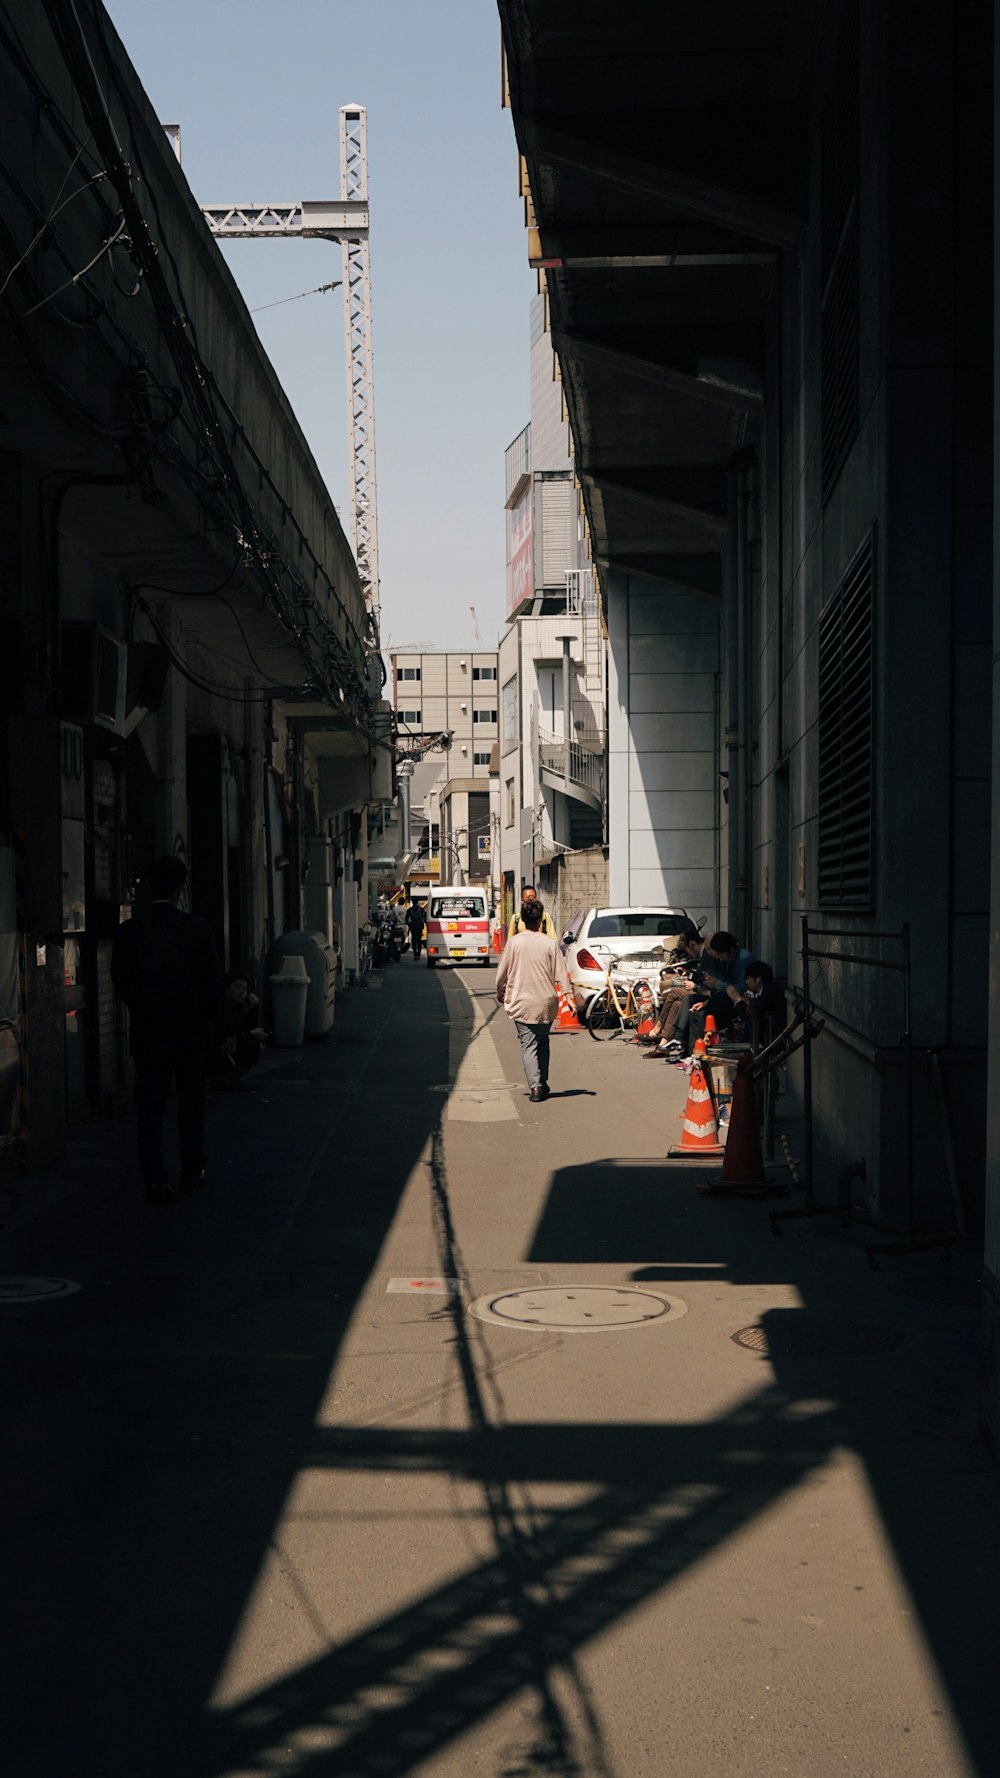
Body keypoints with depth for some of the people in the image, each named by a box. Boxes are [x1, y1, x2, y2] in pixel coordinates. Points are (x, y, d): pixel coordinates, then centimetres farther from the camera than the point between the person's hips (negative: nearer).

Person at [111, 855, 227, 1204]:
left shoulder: (127, 932, -4)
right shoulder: (197, 929, -11)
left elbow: (121, 982, 6)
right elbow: (213, 983, -8)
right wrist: (220, 1028, 4)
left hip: (146, 1032, 1)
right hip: (191, 1031, -1)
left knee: (149, 1108, 4)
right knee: (191, 1104, 14)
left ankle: (155, 1182, -3)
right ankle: (191, 1172, 24)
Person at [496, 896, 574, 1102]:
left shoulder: (514, 943, -5)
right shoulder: (549, 944, -4)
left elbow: (502, 974, 1)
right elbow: (561, 973, -5)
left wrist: (500, 995, 16)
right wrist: (569, 995, -1)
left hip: (521, 1002, -1)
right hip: (545, 1003, 2)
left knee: (528, 1044, -1)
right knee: (543, 1041, 19)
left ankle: (535, 1085, -14)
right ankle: (543, 1083, 22)